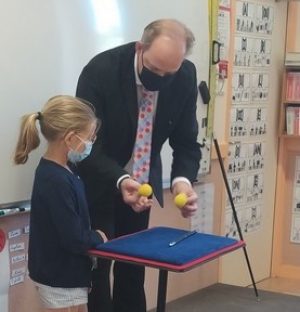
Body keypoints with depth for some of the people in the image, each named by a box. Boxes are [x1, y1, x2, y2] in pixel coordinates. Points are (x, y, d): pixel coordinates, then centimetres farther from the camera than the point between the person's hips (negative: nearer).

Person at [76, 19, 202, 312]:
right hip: (98, 182, -4)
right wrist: (119, 181, -43)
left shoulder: (186, 77, -16)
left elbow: (186, 142, -10)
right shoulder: (101, 70, -27)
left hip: (140, 181, 4)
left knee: (134, 264, 14)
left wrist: (182, 180, -30)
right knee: (97, 262, -1)